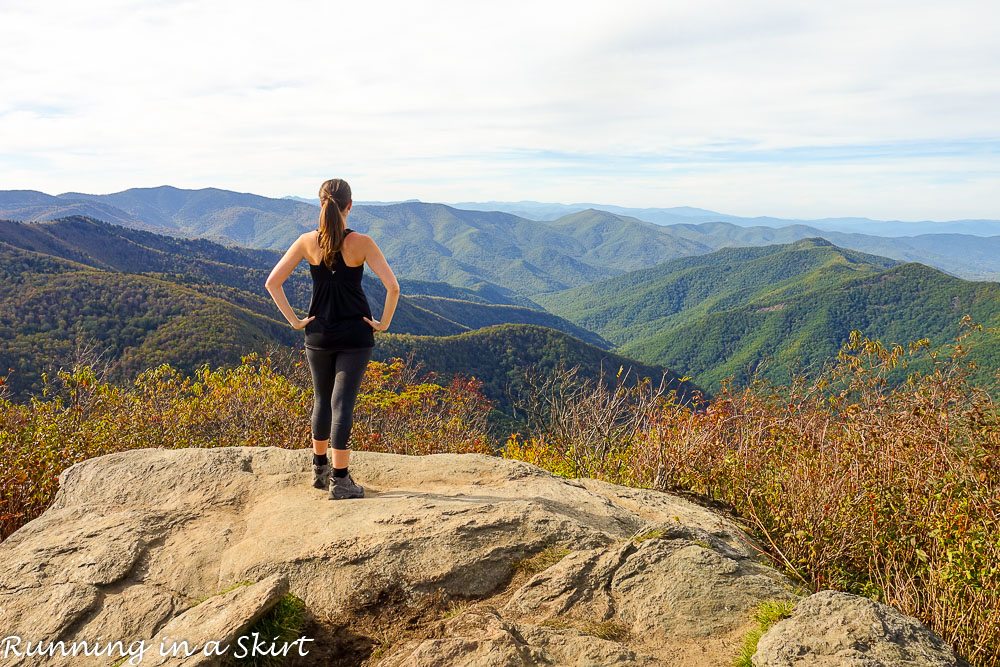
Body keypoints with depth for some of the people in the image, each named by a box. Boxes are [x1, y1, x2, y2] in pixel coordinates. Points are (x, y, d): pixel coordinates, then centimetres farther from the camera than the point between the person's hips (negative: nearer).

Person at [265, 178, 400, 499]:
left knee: (322, 400, 19)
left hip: (318, 335, 3)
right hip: (355, 336, -3)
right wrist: (383, 323, -4)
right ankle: (339, 480, 4)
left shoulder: (307, 241, -4)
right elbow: (393, 287, -16)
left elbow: (272, 283, -3)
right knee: (342, 404, 1)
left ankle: (319, 469, 32)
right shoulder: (361, 242, -11)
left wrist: (294, 320, 2)